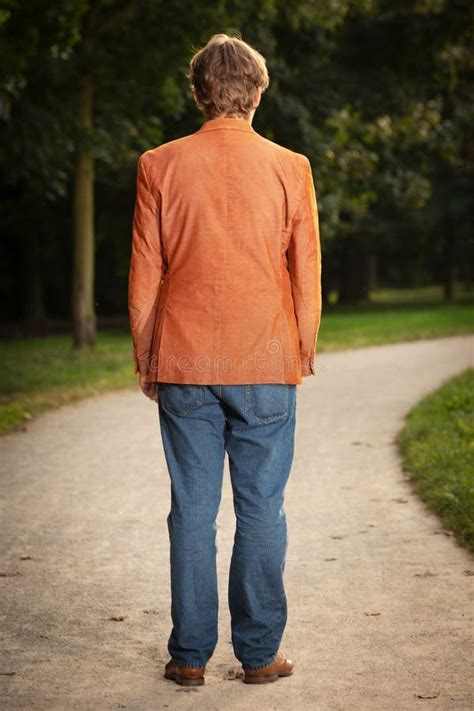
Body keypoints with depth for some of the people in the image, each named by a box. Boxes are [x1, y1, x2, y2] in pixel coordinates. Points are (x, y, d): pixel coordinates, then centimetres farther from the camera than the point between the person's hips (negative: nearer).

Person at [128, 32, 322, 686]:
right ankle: (259, 653, 10)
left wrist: (144, 361, 12)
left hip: (184, 363, 1)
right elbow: (307, 275, 2)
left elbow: (143, 276, 3)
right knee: (261, 508, 5)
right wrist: (304, 355, 14)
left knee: (193, 508, 6)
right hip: (266, 363, -1)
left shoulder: (160, 166, 0)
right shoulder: (290, 167, -1)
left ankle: (190, 655, 10)